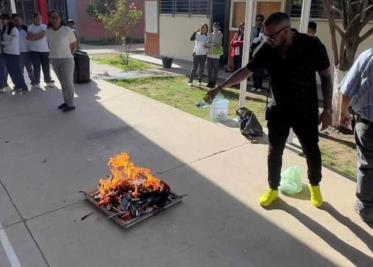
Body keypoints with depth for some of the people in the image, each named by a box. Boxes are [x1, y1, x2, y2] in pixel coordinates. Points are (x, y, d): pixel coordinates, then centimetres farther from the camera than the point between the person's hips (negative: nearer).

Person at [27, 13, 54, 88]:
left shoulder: (44, 26, 4)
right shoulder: (30, 27, 5)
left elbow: (42, 35, -10)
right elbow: (30, 36, -8)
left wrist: (33, 37, -8)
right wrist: (39, 34, -11)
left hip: (44, 50, 1)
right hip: (34, 50, -1)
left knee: (46, 66, 6)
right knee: (36, 67, 1)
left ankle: (48, 80, 20)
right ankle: (37, 82, 10)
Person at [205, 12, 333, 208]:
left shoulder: (311, 45, -18)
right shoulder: (267, 50, -11)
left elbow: (326, 77, -9)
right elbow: (245, 71, -2)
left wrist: (327, 109, -10)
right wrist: (220, 88, -6)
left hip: (306, 111, -2)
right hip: (278, 110, 3)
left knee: (311, 150, 12)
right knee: (274, 151, 11)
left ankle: (315, 186, 39)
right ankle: (273, 189, 31)